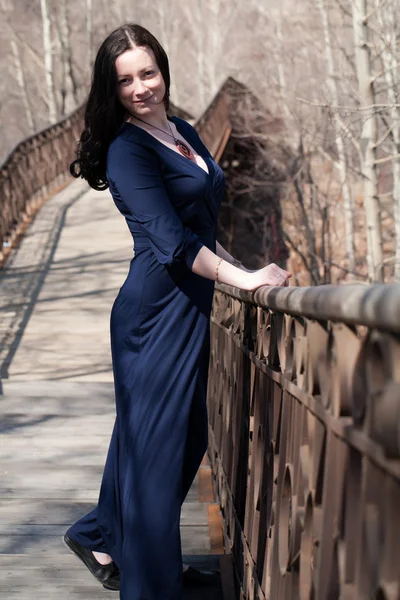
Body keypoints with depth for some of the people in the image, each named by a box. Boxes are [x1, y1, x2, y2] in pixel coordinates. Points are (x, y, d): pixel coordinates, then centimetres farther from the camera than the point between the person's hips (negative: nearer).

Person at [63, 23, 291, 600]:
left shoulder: (181, 130, 13)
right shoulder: (127, 150, -13)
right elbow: (172, 241, -21)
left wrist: (239, 267, 16)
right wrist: (245, 278, -20)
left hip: (191, 304, 9)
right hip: (156, 309, -9)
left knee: (188, 439, 16)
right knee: (156, 443, -3)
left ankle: (103, 537, 33)